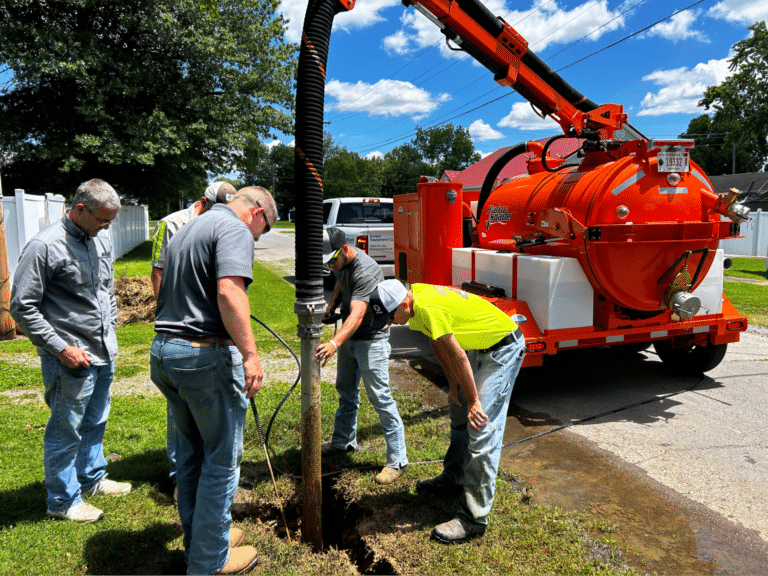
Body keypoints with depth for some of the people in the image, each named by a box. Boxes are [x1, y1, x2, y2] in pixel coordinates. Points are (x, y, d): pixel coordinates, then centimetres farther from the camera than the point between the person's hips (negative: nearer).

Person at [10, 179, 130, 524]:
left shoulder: (101, 241, 7)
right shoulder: (45, 246, -16)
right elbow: (22, 307, -16)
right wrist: (61, 348, -18)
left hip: (104, 354, 7)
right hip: (71, 360, -7)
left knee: (95, 423, 21)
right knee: (66, 431, 6)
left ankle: (91, 479, 39)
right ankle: (63, 501, 23)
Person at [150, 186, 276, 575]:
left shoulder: (186, 230, 20)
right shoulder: (235, 229, -9)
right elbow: (229, 292, -26)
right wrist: (250, 354, -26)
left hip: (163, 352, 10)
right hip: (207, 356, -9)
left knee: (191, 453, 20)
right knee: (222, 458, 5)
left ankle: (198, 541, 35)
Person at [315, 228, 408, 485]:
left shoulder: (366, 271, -31)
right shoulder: (341, 263, -2)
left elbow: (357, 315, -42)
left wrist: (334, 343, -55)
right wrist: (331, 304, 4)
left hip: (371, 340, -9)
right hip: (349, 337, 9)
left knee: (380, 398, -7)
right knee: (346, 391, 20)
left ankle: (397, 460, 4)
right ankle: (343, 441, 39)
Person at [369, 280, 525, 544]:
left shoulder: (427, 308, -31)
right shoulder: (414, 293, -2)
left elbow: (458, 356, -27)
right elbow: (438, 346, 6)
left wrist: (474, 401, -18)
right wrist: (454, 386, 7)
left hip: (504, 348, -10)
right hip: (480, 347, 10)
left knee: (482, 428, -13)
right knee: (458, 411, 20)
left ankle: (473, 519, -7)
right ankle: (453, 479, 39)